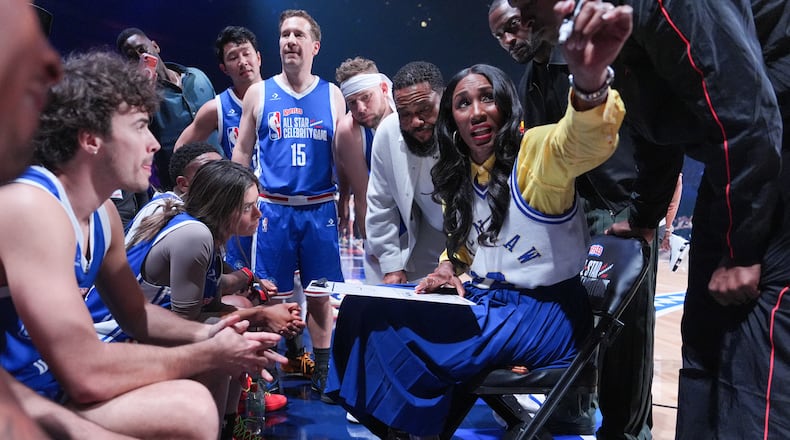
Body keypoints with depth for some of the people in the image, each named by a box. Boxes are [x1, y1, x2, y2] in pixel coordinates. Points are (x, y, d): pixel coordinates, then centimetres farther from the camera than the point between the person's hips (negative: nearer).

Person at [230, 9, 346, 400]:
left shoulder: (332, 95, 7)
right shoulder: (258, 93, 6)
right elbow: (242, 152, 8)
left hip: (320, 208, 0)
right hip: (272, 207, 0)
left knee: (320, 293, 5)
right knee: (274, 294, 5)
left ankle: (321, 371, 17)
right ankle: (286, 363, 22)